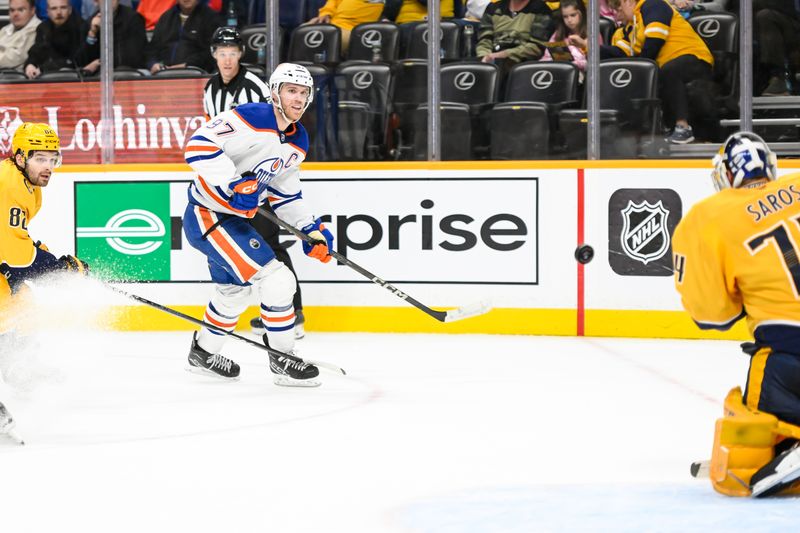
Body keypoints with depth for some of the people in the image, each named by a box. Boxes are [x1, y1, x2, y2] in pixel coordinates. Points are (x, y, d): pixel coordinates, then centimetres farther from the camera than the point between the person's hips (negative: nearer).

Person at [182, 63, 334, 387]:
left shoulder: (298, 141, 7)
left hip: (233, 218, 10)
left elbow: (286, 195, 16)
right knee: (275, 279, -15)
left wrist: (311, 229, 4)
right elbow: (198, 145, -28)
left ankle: (204, 353, 48)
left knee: (236, 289, 28)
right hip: (207, 214, -10)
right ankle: (283, 360, -3)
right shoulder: (250, 118, -21)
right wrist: (234, 183, -34)